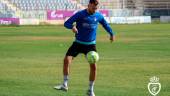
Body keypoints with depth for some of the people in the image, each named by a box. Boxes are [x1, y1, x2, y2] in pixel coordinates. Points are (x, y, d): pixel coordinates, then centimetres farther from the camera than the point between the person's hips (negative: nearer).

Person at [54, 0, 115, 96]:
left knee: (93, 66, -7)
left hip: (91, 45, 2)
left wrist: (112, 33, 22)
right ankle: (65, 85, -7)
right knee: (67, 60, -18)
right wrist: (72, 27, -36)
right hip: (78, 43, -2)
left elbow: (105, 24, 20)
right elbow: (67, 23, -16)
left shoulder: (99, 16, -2)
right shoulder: (80, 14, -12)